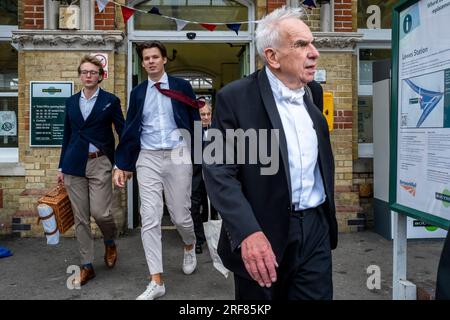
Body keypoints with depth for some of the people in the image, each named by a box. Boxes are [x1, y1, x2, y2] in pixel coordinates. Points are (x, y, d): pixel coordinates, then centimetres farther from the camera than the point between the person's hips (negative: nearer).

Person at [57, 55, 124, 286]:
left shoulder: (110, 101, 1)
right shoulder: (71, 102, 12)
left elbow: (123, 131, 1)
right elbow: (67, 135, 15)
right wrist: (61, 167, 14)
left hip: (100, 163, -3)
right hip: (74, 164, 4)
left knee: (100, 212, -10)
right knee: (80, 217, 5)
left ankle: (110, 243, 24)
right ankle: (87, 266, 16)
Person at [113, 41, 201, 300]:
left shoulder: (181, 86, 3)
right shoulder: (138, 92, 11)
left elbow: (194, 122, 1)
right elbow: (130, 131, 11)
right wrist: (122, 165, 8)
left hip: (178, 156, -2)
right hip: (147, 159, 2)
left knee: (180, 215, 6)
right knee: (150, 219, -2)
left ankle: (190, 247, 41)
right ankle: (157, 281, 7)